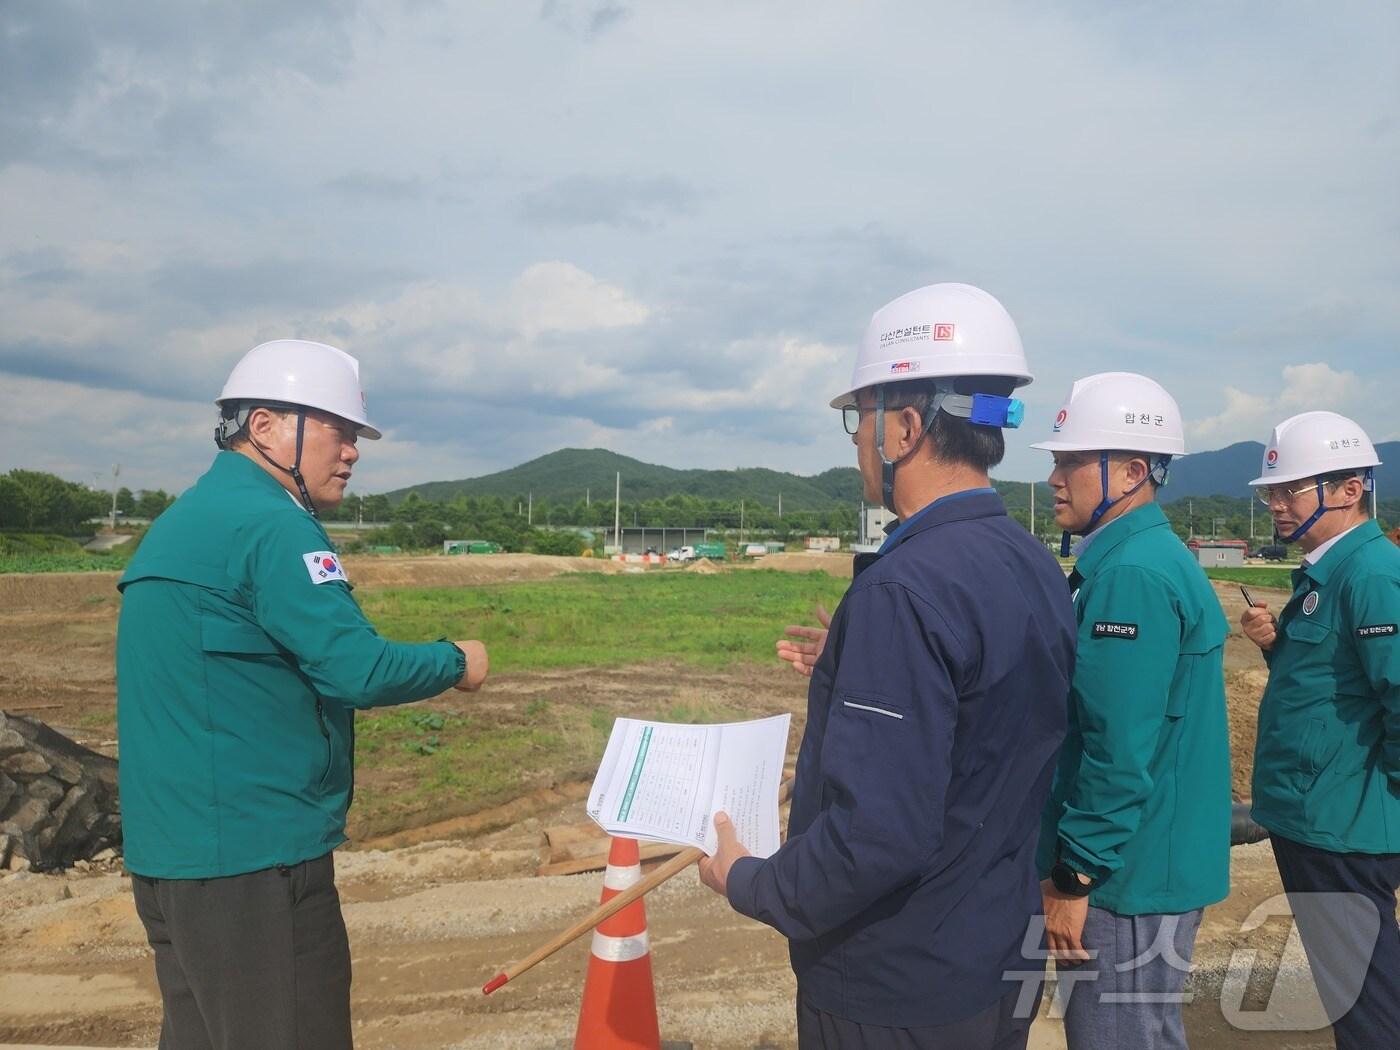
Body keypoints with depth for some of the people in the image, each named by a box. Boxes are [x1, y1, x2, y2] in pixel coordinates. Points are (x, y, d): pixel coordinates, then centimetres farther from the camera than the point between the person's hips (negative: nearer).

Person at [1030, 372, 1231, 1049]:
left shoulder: (1133, 575, -22)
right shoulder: (1146, 558, 10)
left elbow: (1122, 749, -25)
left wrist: (1074, 876, -19)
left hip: (1127, 872, -10)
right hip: (1141, 864, 10)